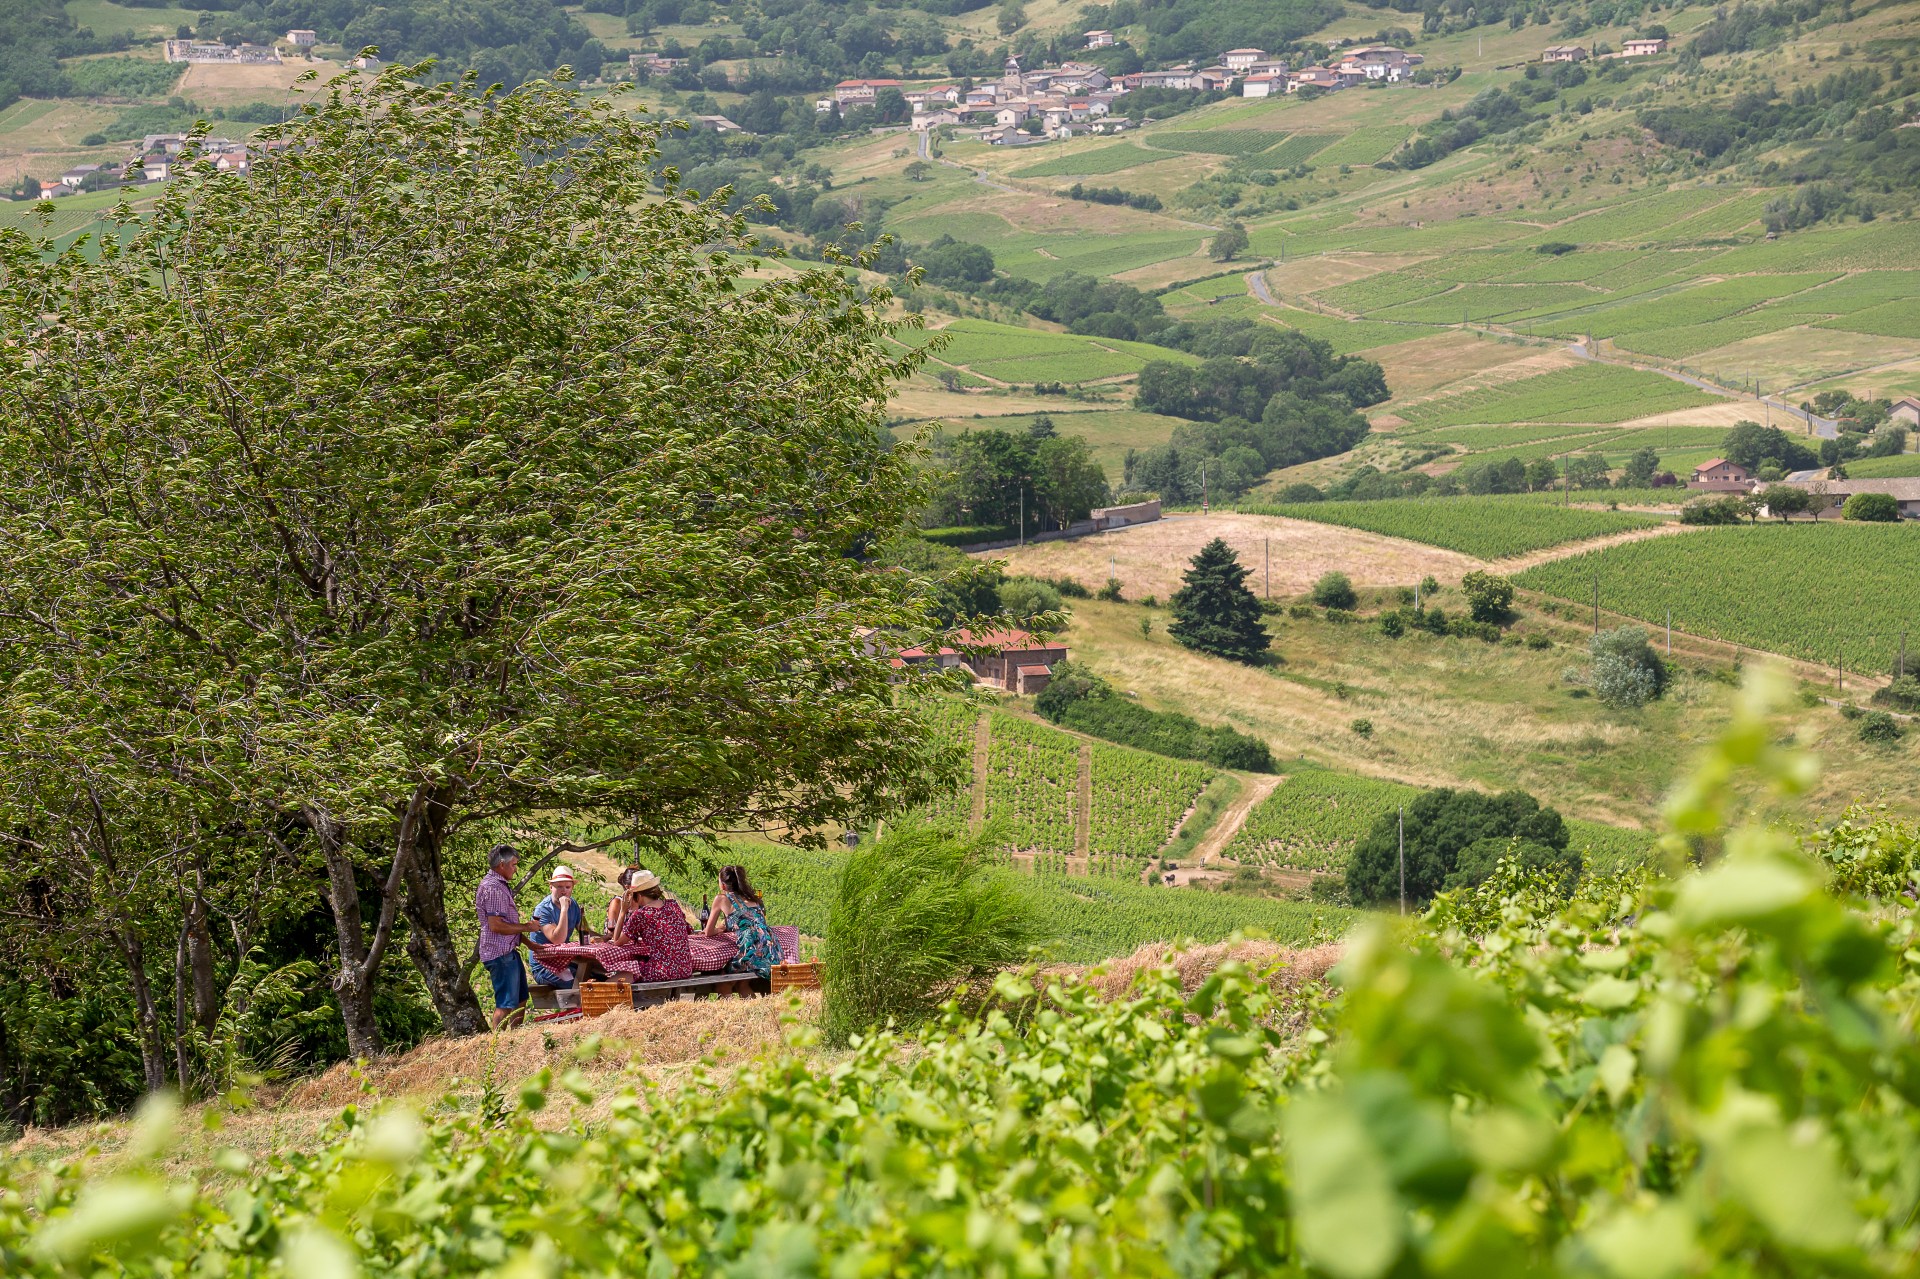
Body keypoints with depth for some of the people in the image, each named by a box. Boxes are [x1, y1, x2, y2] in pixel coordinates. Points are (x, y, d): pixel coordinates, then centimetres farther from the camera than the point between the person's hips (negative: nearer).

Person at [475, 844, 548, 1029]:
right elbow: (496, 925, -23)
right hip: (500, 954, -11)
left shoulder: (501, 885, 18)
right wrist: (525, 927, -13)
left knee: (521, 999, 17)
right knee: (506, 1004, -10)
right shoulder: (492, 887, -17)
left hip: (509, 951, 11)